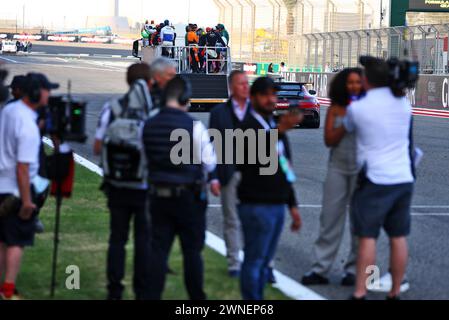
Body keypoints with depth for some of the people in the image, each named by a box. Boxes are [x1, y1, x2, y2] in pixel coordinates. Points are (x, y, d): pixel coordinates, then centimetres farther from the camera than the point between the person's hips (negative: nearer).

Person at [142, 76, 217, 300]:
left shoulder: (149, 126, -2)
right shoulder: (193, 126, -15)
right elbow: (209, 163, -10)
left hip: (159, 195, 4)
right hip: (189, 196, -4)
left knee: (158, 249, 7)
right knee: (192, 251, 7)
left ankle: (153, 295, 5)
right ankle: (197, 297, 14)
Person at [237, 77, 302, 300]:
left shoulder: (276, 128, 18)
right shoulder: (249, 127, -9)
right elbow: (254, 150, -32)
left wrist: (293, 205, 22)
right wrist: (279, 131, -47)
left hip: (277, 205, 8)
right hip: (257, 205, -8)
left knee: (265, 262, 12)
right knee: (254, 261, -7)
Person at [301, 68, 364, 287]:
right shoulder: (335, 109, 4)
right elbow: (329, 140, -3)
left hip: (361, 170, -2)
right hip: (338, 168, 2)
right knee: (330, 218, 2)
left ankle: (353, 270, 10)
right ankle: (320, 269, 4)